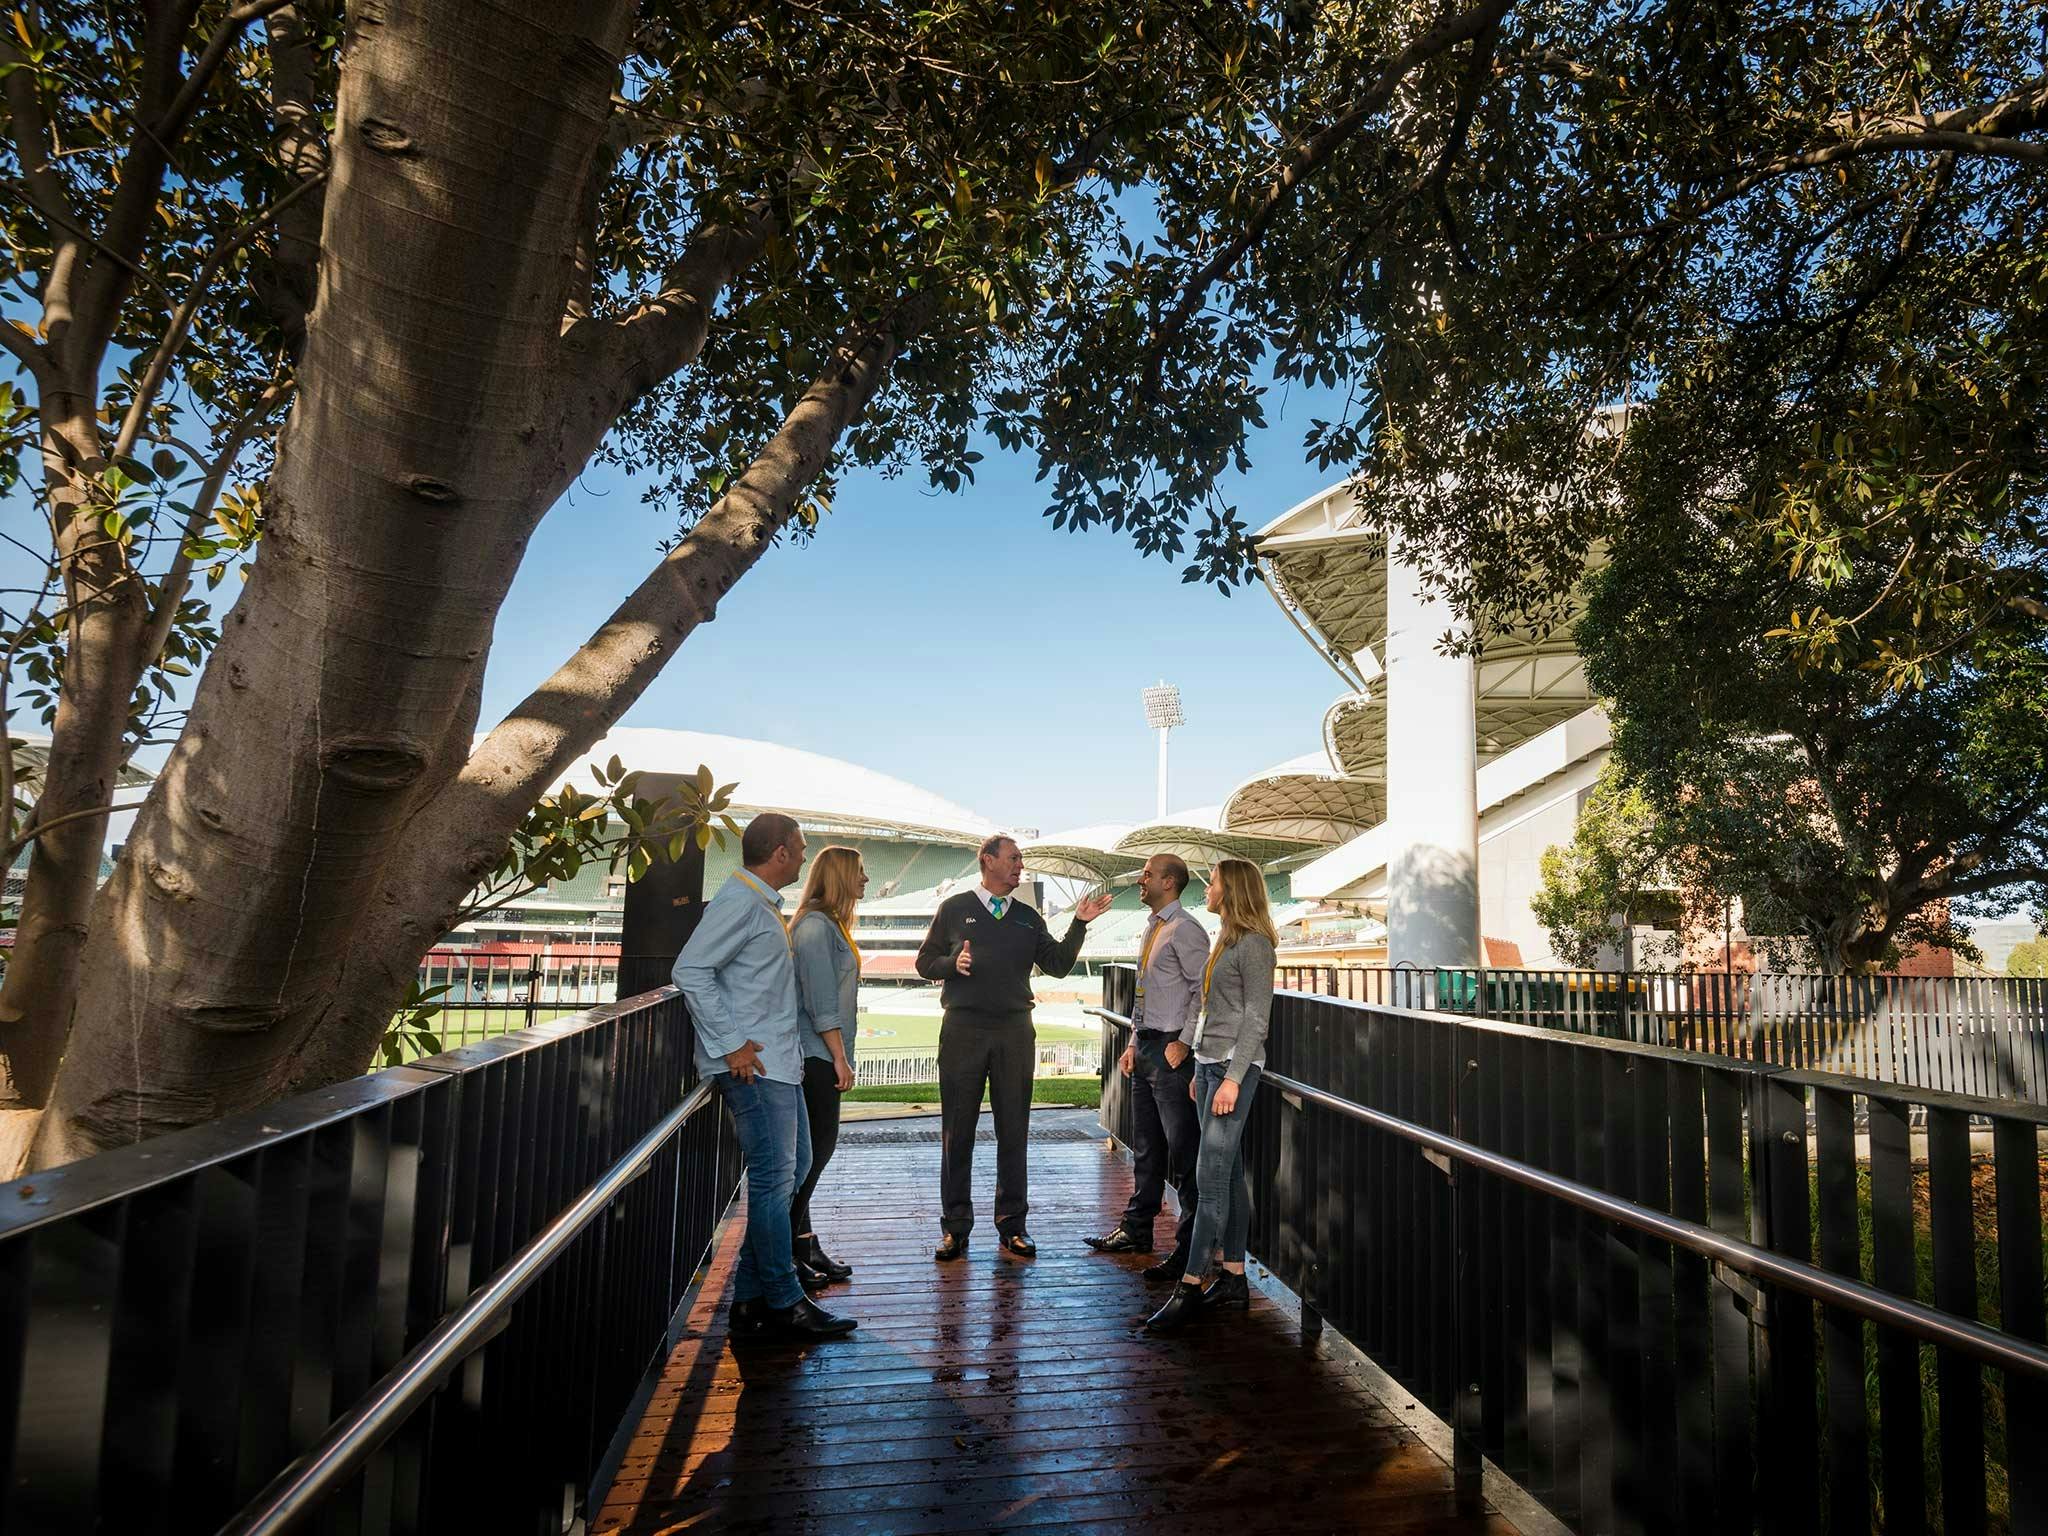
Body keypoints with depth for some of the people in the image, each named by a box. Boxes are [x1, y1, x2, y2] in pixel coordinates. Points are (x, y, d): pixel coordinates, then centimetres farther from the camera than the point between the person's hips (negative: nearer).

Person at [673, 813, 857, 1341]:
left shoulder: (763, 904, 17)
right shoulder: (740, 901, -13)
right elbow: (690, 969, -20)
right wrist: (730, 1044, -21)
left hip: (779, 1061, 11)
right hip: (754, 1065, -11)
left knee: (793, 1167, 14)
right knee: (773, 1177, -4)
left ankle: (751, 1297, 21)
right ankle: (783, 1303, 6)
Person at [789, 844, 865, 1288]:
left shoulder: (831, 925, 17)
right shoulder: (816, 925, -13)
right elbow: (820, 998, -18)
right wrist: (840, 1057, -16)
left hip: (821, 1056, 10)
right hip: (815, 1055, -10)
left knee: (817, 1148, 11)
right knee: (814, 1149, -6)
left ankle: (804, 1245, 18)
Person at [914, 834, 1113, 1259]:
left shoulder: (1028, 917, 14)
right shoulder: (954, 909, 6)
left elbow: (1057, 965, 8)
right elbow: (925, 962, 6)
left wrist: (1079, 924, -2)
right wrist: (952, 962, -14)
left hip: (1015, 1031, 3)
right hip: (963, 1028, -2)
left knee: (1013, 1129, 6)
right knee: (957, 1130, 2)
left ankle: (1012, 1224, 16)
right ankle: (955, 1226, 13)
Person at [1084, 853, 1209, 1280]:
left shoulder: (1185, 930, -13)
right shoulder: (1152, 928, 16)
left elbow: (1203, 990, -17)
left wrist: (1183, 1043, -18)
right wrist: (1134, 1043, 18)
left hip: (1171, 1052, -10)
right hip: (1145, 1048, 10)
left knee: (1182, 1155, -4)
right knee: (1145, 1148, 18)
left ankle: (1190, 1250, 4)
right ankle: (1136, 1230, 30)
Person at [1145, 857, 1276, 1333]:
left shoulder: (1253, 944, -11)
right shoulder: (1226, 940, 17)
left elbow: (1256, 1019, -15)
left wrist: (1232, 1077, -19)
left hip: (1234, 1066, -9)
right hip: (1210, 1062, 9)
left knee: (1211, 1176, -9)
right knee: (1228, 1174, 10)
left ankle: (1190, 1288, -7)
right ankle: (1234, 1279, 16)